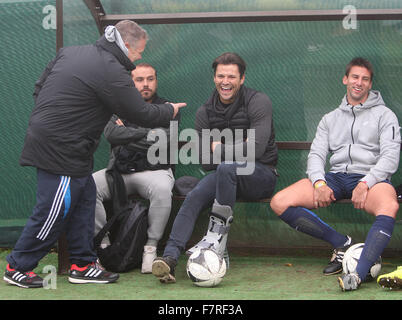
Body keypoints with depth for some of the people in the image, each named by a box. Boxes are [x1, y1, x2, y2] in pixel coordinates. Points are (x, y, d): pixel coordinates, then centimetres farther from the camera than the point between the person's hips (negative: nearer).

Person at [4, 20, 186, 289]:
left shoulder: (70, 53, 12)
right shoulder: (111, 73, -15)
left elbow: (40, 87, 18)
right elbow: (141, 114, -9)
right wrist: (170, 112, 9)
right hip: (61, 151, -10)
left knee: (85, 199, 14)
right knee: (54, 210, -3)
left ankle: (82, 264, 19)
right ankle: (18, 268, 7)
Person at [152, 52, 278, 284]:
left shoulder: (258, 102, -6)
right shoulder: (206, 112, 8)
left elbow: (256, 149, -19)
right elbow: (205, 162, 3)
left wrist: (220, 150, -9)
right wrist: (237, 149, -8)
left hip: (261, 176, -4)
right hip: (226, 177, 4)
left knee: (226, 168, -37)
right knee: (193, 198, -26)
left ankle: (218, 235, -30)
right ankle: (170, 257, -39)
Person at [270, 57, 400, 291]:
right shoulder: (330, 119, 25)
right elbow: (316, 154, 13)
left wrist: (366, 183, -18)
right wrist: (319, 183, -10)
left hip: (371, 177, -4)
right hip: (336, 177, 4)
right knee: (280, 203, -18)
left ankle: (359, 273, -51)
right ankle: (342, 244, -11)